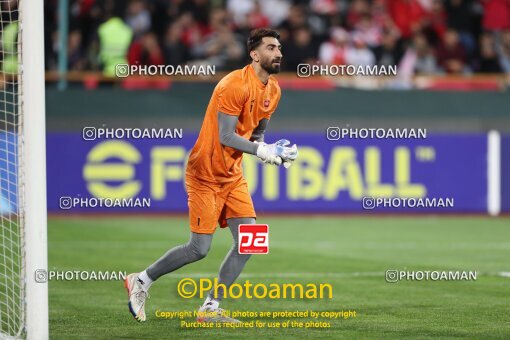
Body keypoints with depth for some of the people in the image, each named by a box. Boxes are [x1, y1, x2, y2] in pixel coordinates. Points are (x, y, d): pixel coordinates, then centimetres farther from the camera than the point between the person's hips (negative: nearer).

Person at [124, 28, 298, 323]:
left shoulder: (273, 91, 6)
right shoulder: (235, 85, -21)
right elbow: (226, 137, -24)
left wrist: (273, 151, -3)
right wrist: (261, 150, -31)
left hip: (233, 175, 8)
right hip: (206, 174, -8)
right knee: (200, 249, -8)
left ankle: (211, 308, 4)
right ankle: (141, 281, 12)